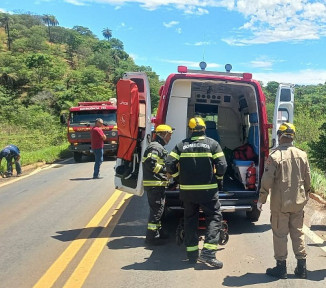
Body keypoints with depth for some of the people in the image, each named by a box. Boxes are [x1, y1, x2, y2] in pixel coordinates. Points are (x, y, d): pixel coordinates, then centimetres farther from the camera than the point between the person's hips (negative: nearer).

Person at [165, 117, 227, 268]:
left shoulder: (181, 145, 3)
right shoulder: (212, 144, -2)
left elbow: (170, 165, -3)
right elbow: (221, 166, -8)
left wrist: (179, 177, 14)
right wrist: (219, 180, 9)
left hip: (187, 189, 3)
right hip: (207, 189, -2)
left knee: (190, 219, 15)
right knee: (214, 218, 6)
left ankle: (192, 253, 19)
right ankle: (208, 252, -7)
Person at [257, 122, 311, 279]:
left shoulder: (274, 156, -15)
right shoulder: (302, 155, 2)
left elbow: (267, 181, -15)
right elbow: (307, 179, 9)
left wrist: (261, 200, -5)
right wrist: (305, 195, 24)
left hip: (280, 203, -5)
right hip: (298, 202, 5)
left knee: (280, 234, 6)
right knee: (298, 233, 16)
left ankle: (281, 268, 15)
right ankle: (301, 267, 22)